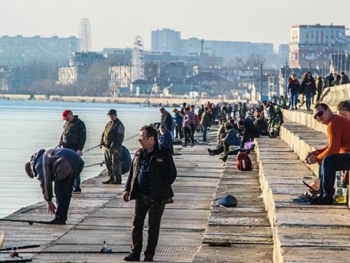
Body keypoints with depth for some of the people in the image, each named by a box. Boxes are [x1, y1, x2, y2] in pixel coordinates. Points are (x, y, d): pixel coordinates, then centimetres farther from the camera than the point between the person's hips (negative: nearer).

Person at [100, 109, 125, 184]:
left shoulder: (119, 125, -9)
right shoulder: (109, 123, 18)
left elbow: (120, 138, -15)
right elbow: (104, 133, 23)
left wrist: (117, 147, -21)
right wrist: (102, 141, 5)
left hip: (115, 148, -9)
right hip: (107, 146, 9)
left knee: (115, 163, -8)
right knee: (108, 163, 12)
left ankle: (118, 179, -4)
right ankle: (111, 178, 21)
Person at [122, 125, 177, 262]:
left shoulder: (163, 155, -9)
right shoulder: (139, 154, 8)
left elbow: (172, 174, -7)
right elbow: (132, 173, 15)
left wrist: (161, 188, -12)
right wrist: (127, 189, 8)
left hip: (157, 198, -5)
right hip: (140, 196, 5)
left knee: (153, 226, 3)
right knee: (136, 224, 5)